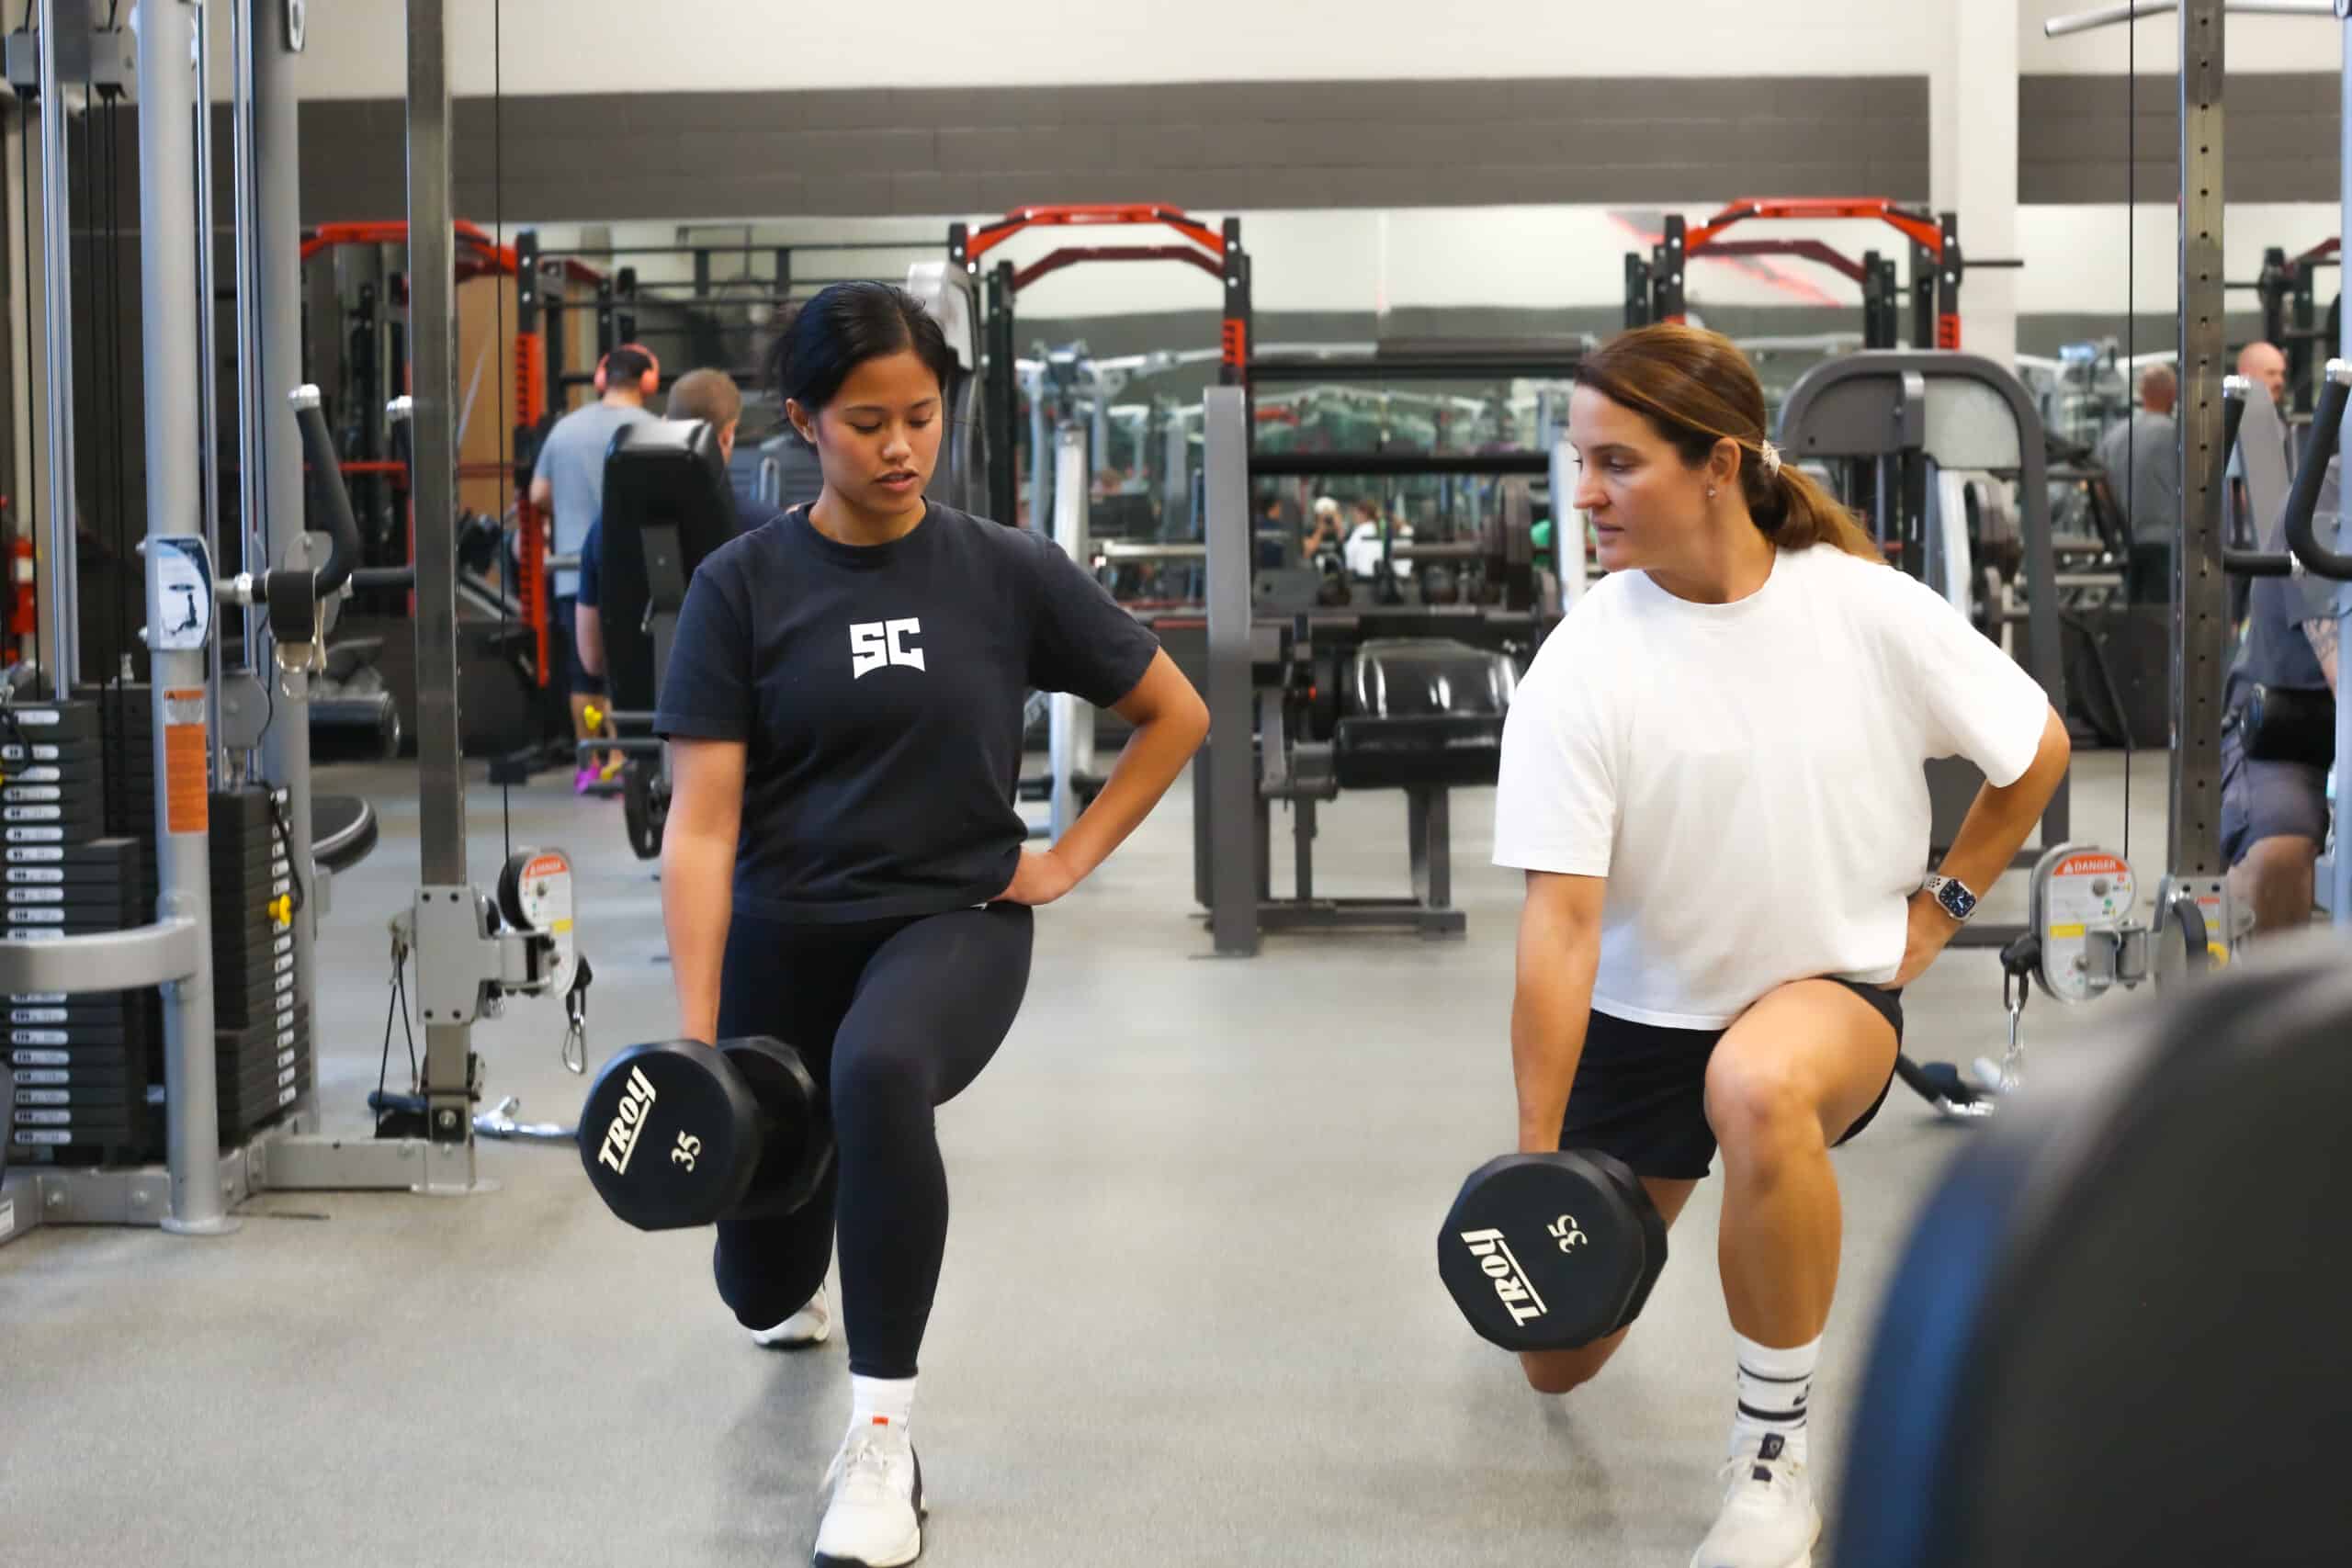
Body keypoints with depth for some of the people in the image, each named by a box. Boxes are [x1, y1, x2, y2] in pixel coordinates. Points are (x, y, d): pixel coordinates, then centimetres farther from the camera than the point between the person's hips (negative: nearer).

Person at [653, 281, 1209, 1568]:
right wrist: (694, 1037, -20)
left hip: (956, 919, -1)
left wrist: (1072, 858, -2)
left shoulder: (1010, 572, -6)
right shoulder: (742, 584, -9)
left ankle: (882, 1438, -26)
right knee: (759, 1288, 14)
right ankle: (798, 1290, 56)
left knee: (879, 1071, -39)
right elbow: (700, 822, -12)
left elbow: (1176, 714, 6)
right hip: (786, 934, 2)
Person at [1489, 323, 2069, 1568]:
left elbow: (2037, 749, 5)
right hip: (1640, 1015, 2)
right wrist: (1537, 1154, -20)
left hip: (1829, 989, -2)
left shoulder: (1868, 608, -12)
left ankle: (1773, 1459, -22)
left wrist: (1940, 906, 1)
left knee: (1757, 1086, -41)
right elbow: (1560, 918, -18)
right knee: (1557, 1365, 9)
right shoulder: (1583, 664, -15)